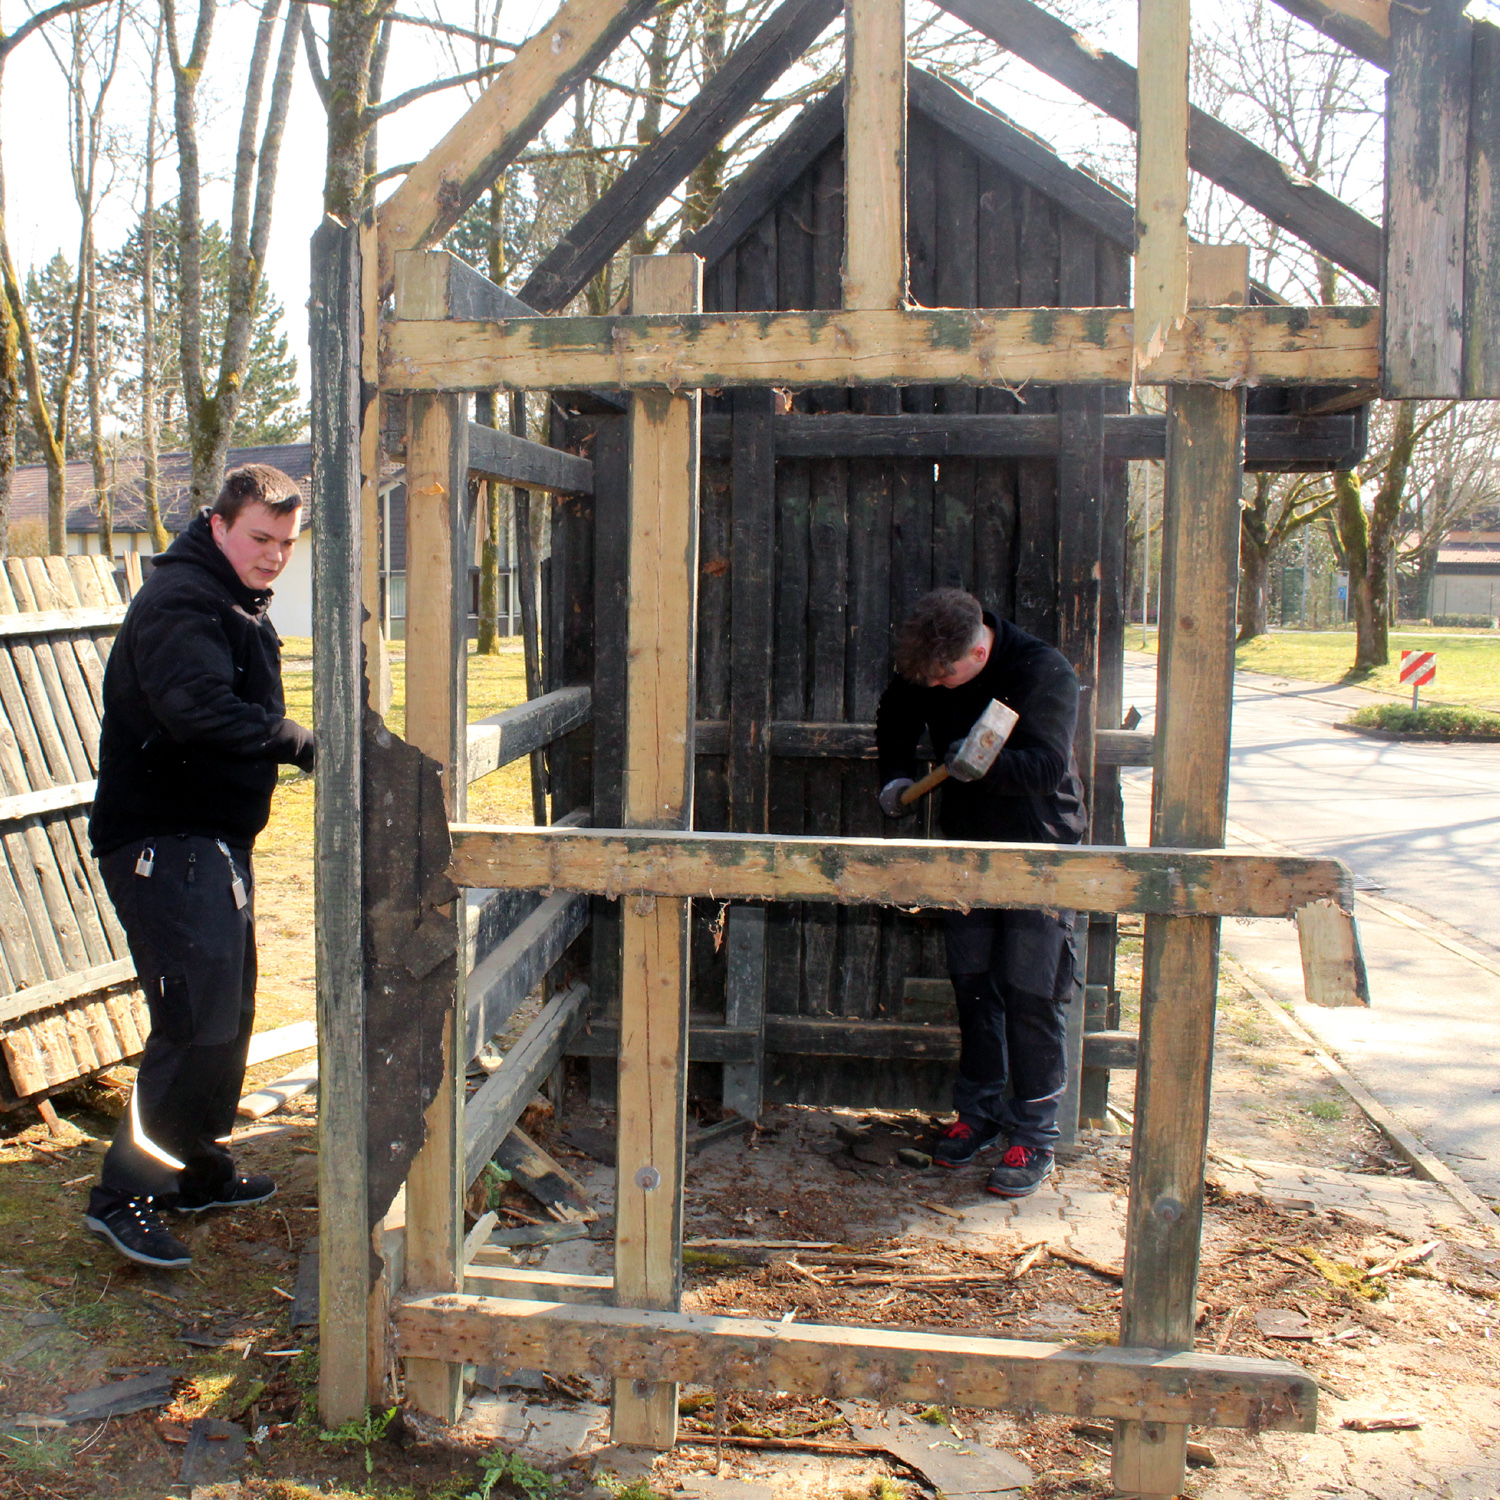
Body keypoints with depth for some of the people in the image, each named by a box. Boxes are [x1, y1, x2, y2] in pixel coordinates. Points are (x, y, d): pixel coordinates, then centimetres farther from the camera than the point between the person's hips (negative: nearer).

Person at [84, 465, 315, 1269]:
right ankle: (124, 1194, -1)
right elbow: (200, 711, -32)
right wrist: (302, 743, -31)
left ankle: (199, 1171, 31)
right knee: (197, 1022, -13)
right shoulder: (179, 601, -16)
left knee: (229, 1012, 17)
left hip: (215, 839, 11)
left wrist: (298, 742, 4)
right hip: (163, 841, -11)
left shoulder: (240, 606, 18)